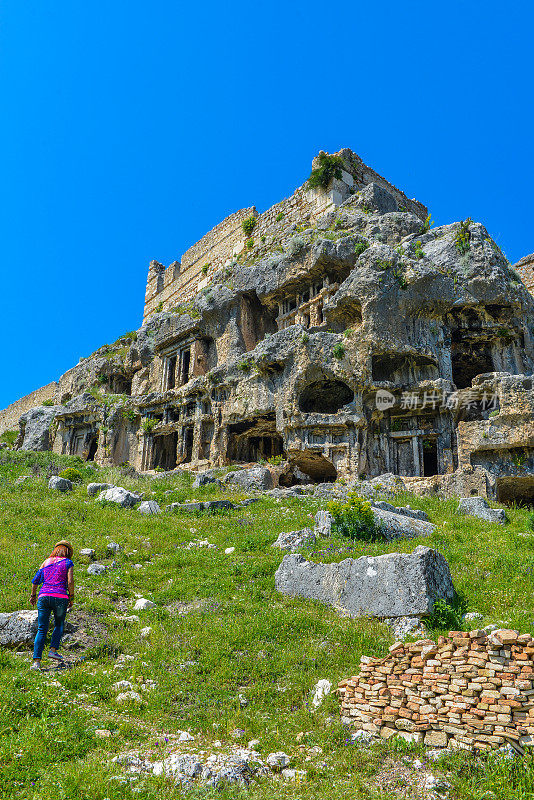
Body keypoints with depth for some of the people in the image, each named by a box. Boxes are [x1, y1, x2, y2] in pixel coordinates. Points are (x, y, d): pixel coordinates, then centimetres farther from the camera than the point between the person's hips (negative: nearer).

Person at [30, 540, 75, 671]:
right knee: (59, 625, 21)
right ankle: (53, 650, 8)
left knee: (41, 630, 5)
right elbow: (70, 582, -5)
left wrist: (33, 595, 30)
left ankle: (36, 661, -2)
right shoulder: (68, 563, 5)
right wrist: (71, 598, 6)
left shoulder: (46, 562, 17)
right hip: (60, 597, -3)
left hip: (43, 596, 3)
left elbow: (35, 580, 16)